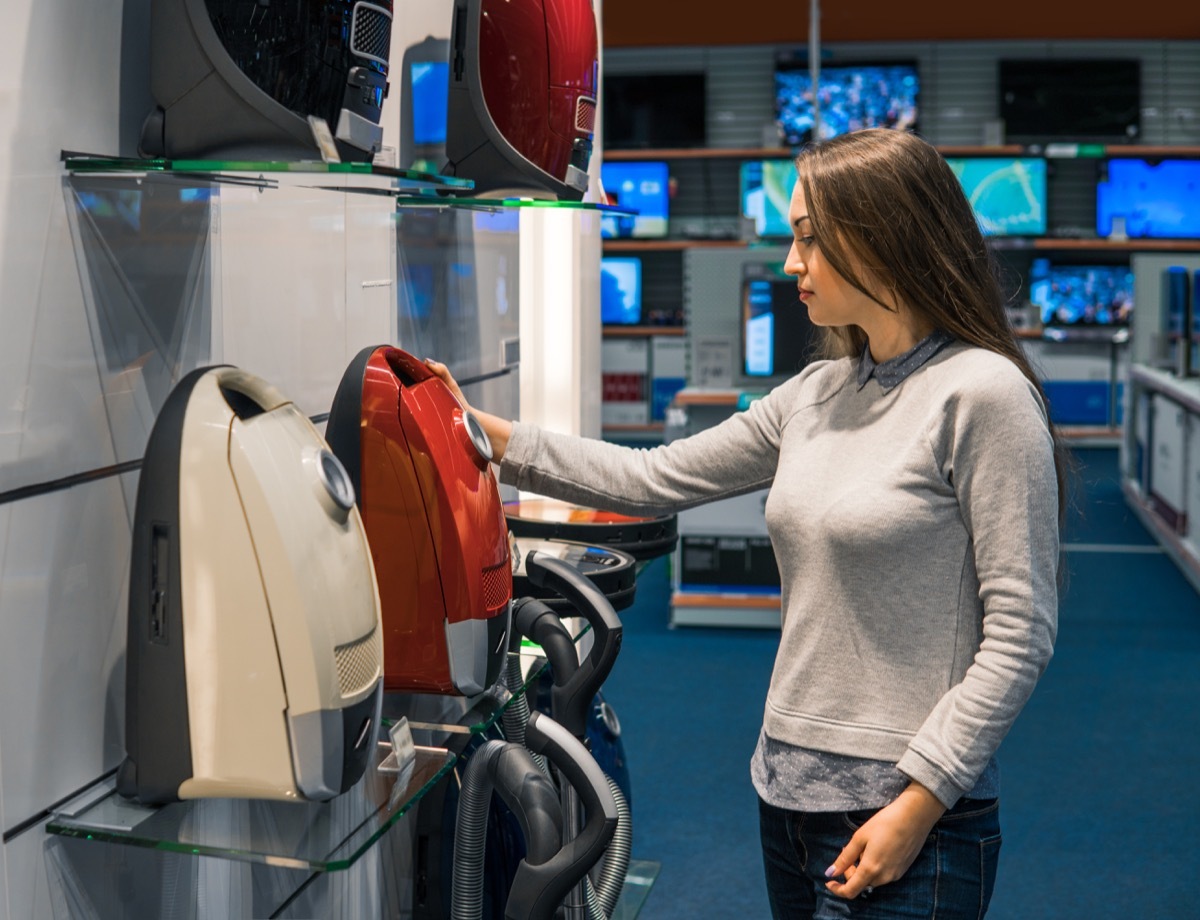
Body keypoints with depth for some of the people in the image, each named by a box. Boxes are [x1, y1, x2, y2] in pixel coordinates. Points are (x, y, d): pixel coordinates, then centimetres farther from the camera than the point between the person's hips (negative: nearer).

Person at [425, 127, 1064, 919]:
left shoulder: (983, 395, -14)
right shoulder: (816, 395, 8)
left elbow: (1020, 634, -16)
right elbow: (656, 479, 12)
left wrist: (919, 803, -17)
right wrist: (487, 432, 8)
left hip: (904, 813, -7)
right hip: (789, 788, 7)